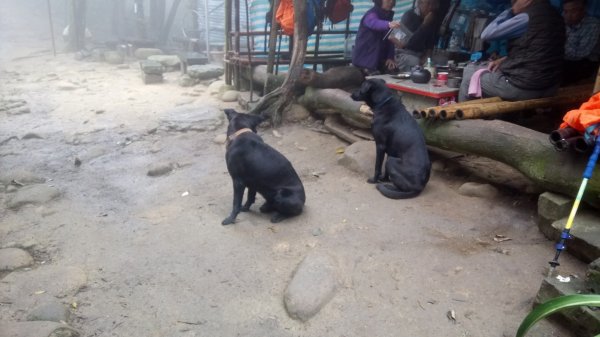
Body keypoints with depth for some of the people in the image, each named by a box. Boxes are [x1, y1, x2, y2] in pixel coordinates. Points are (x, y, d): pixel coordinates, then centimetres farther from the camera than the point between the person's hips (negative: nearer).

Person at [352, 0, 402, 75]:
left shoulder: (388, 15, 8)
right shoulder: (371, 15, -15)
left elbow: (389, 39, 7)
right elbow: (375, 23, -40)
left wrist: (390, 57, -6)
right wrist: (388, 24, -60)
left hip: (380, 60, 7)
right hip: (364, 59, -7)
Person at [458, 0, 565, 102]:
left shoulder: (528, 16, -17)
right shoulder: (555, 15, 10)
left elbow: (486, 34, -10)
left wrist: (511, 11, 0)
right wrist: (504, 60, 12)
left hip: (524, 87, -9)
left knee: (470, 70, 10)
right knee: (492, 69, 31)